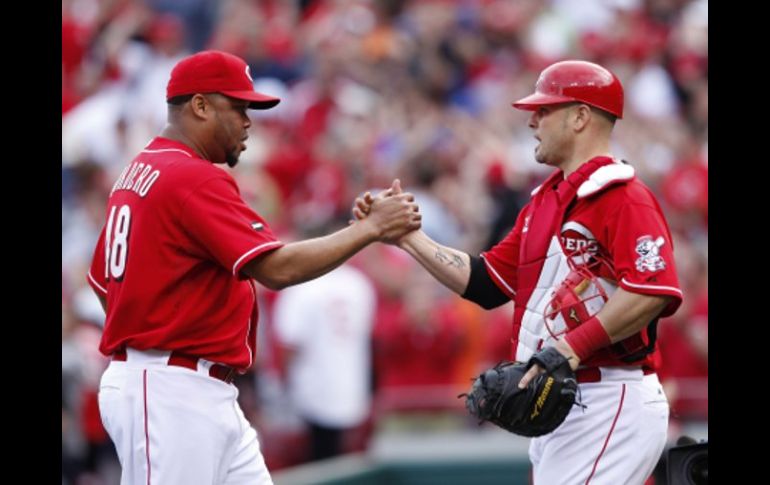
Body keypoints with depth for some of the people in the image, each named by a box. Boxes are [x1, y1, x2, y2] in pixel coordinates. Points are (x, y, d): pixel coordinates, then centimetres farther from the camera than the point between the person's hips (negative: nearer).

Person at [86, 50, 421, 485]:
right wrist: (372, 228, -15)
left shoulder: (137, 174, 16)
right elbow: (278, 268, -23)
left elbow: (103, 283, 22)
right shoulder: (194, 179, -15)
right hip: (173, 395, -10)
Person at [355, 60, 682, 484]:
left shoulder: (622, 197, -12)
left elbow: (653, 290, -24)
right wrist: (407, 237, 16)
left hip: (610, 406, -10)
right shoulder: (545, 199, 19)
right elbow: (486, 280, 21)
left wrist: (574, 346, -28)